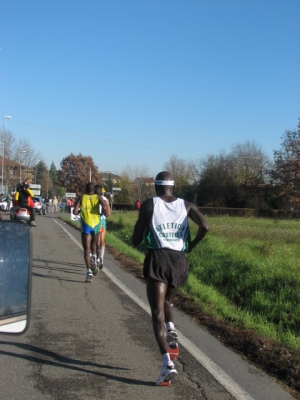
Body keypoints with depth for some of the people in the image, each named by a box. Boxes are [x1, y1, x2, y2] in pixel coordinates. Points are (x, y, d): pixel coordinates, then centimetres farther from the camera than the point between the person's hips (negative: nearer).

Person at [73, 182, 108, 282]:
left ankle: (89, 271, -14)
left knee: (86, 250, 0)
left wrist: (79, 212, 13)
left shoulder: (81, 198, 1)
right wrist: (104, 213, 3)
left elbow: (75, 212, -9)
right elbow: (105, 206, -18)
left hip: (86, 225, -1)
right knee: (94, 243, 31)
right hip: (96, 224, 2)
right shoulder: (98, 197, 2)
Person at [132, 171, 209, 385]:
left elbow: (135, 240, 1)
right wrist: (192, 245, 7)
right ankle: (171, 327, 0)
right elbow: (205, 226, -9)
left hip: (158, 259, -3)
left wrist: (140, 236, 24)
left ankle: (168, 363, -17)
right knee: (167, 300, 30)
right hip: (179, 261, 4)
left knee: (157, 312, -3)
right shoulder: (187, 205, 9)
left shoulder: (149, 205, 2)